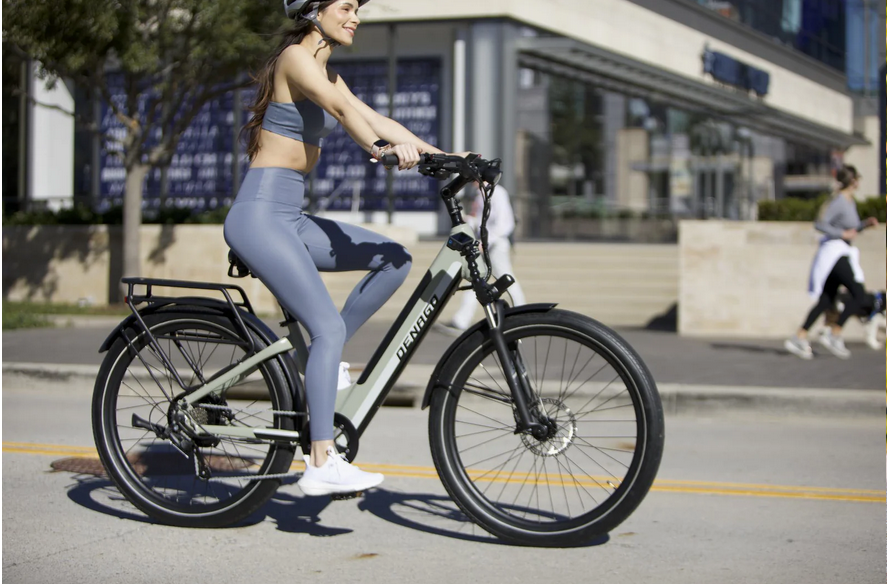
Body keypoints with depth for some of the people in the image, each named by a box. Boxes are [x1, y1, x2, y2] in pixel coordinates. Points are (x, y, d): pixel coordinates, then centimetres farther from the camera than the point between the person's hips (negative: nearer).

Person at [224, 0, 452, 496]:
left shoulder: (326, 70, 18)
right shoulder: (294, 57, -10)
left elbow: (372, 117, 10)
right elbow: (341, 108, -28)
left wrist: (440, 155, -1)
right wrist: (380, 149, -44)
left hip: (291, 219, 9)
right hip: (260, 217, -9)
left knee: (394, 260, 2)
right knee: (328, 327, -17)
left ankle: (322, 361, 7)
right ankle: (322, 464, -16)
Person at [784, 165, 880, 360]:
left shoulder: (850, 201, 16)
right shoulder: (839, 201, -13)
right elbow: (820, 224, -20)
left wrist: (866, 223, 11)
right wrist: (842, 234, -19)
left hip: (841, 254, 10)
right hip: (834, 251, -10)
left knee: (826, 300, 7)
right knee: (859, 295, -13)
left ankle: (799, 338, 6)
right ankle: (834, 335, -10)